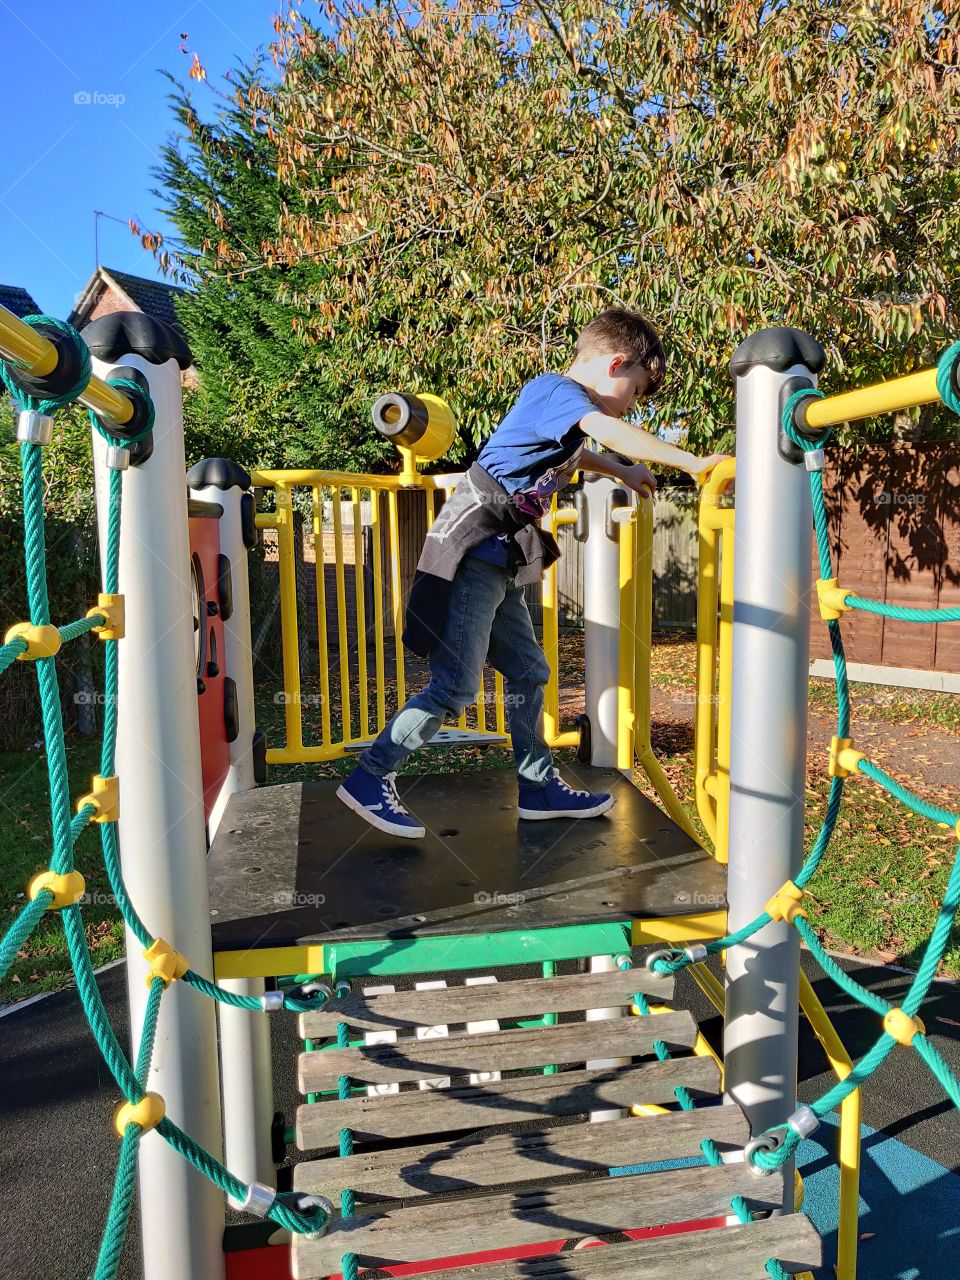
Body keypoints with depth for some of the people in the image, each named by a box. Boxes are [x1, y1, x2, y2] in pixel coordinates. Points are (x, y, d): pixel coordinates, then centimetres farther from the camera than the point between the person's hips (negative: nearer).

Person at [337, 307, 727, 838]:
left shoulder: (562, 403, 19)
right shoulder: (554, 388, -10)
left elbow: (574, 454, 44)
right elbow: (611, 431, -30)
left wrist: (624, 472, 44)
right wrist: (691, 462, -30)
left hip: (498, 561, 10)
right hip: (473, 551, -10)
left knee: (528, 673, 12)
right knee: (455, 685, -9)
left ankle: (538, 788, 22)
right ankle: (369, 778, 2)